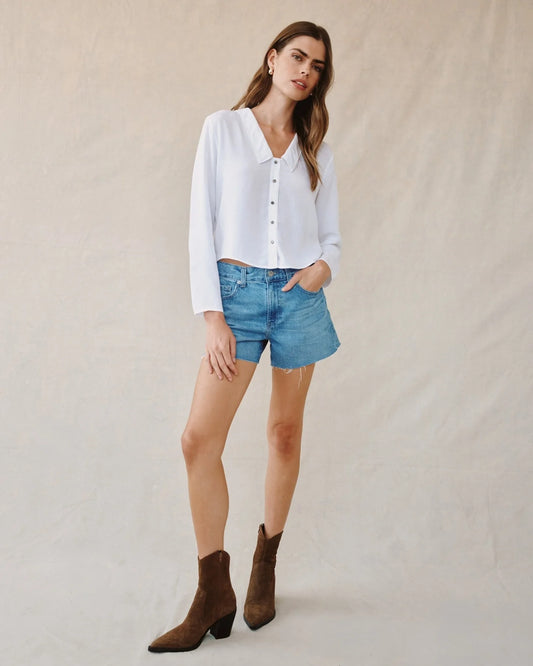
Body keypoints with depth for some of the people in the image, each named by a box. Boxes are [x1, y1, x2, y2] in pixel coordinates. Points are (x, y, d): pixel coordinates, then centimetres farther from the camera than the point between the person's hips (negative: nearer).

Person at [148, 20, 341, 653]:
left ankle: (265, 572, 23)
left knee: (285, 433, 7)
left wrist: (324, 267, -9)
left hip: (300, 294, 3)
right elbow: (201, 227, -1)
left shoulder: (316, 149, 13)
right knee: (199, 438, -11)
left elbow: (330, 234, 15)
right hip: (237, 290, -2)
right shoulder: (223, 128, 5)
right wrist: (212, 315, -10)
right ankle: (214, 596, 0)